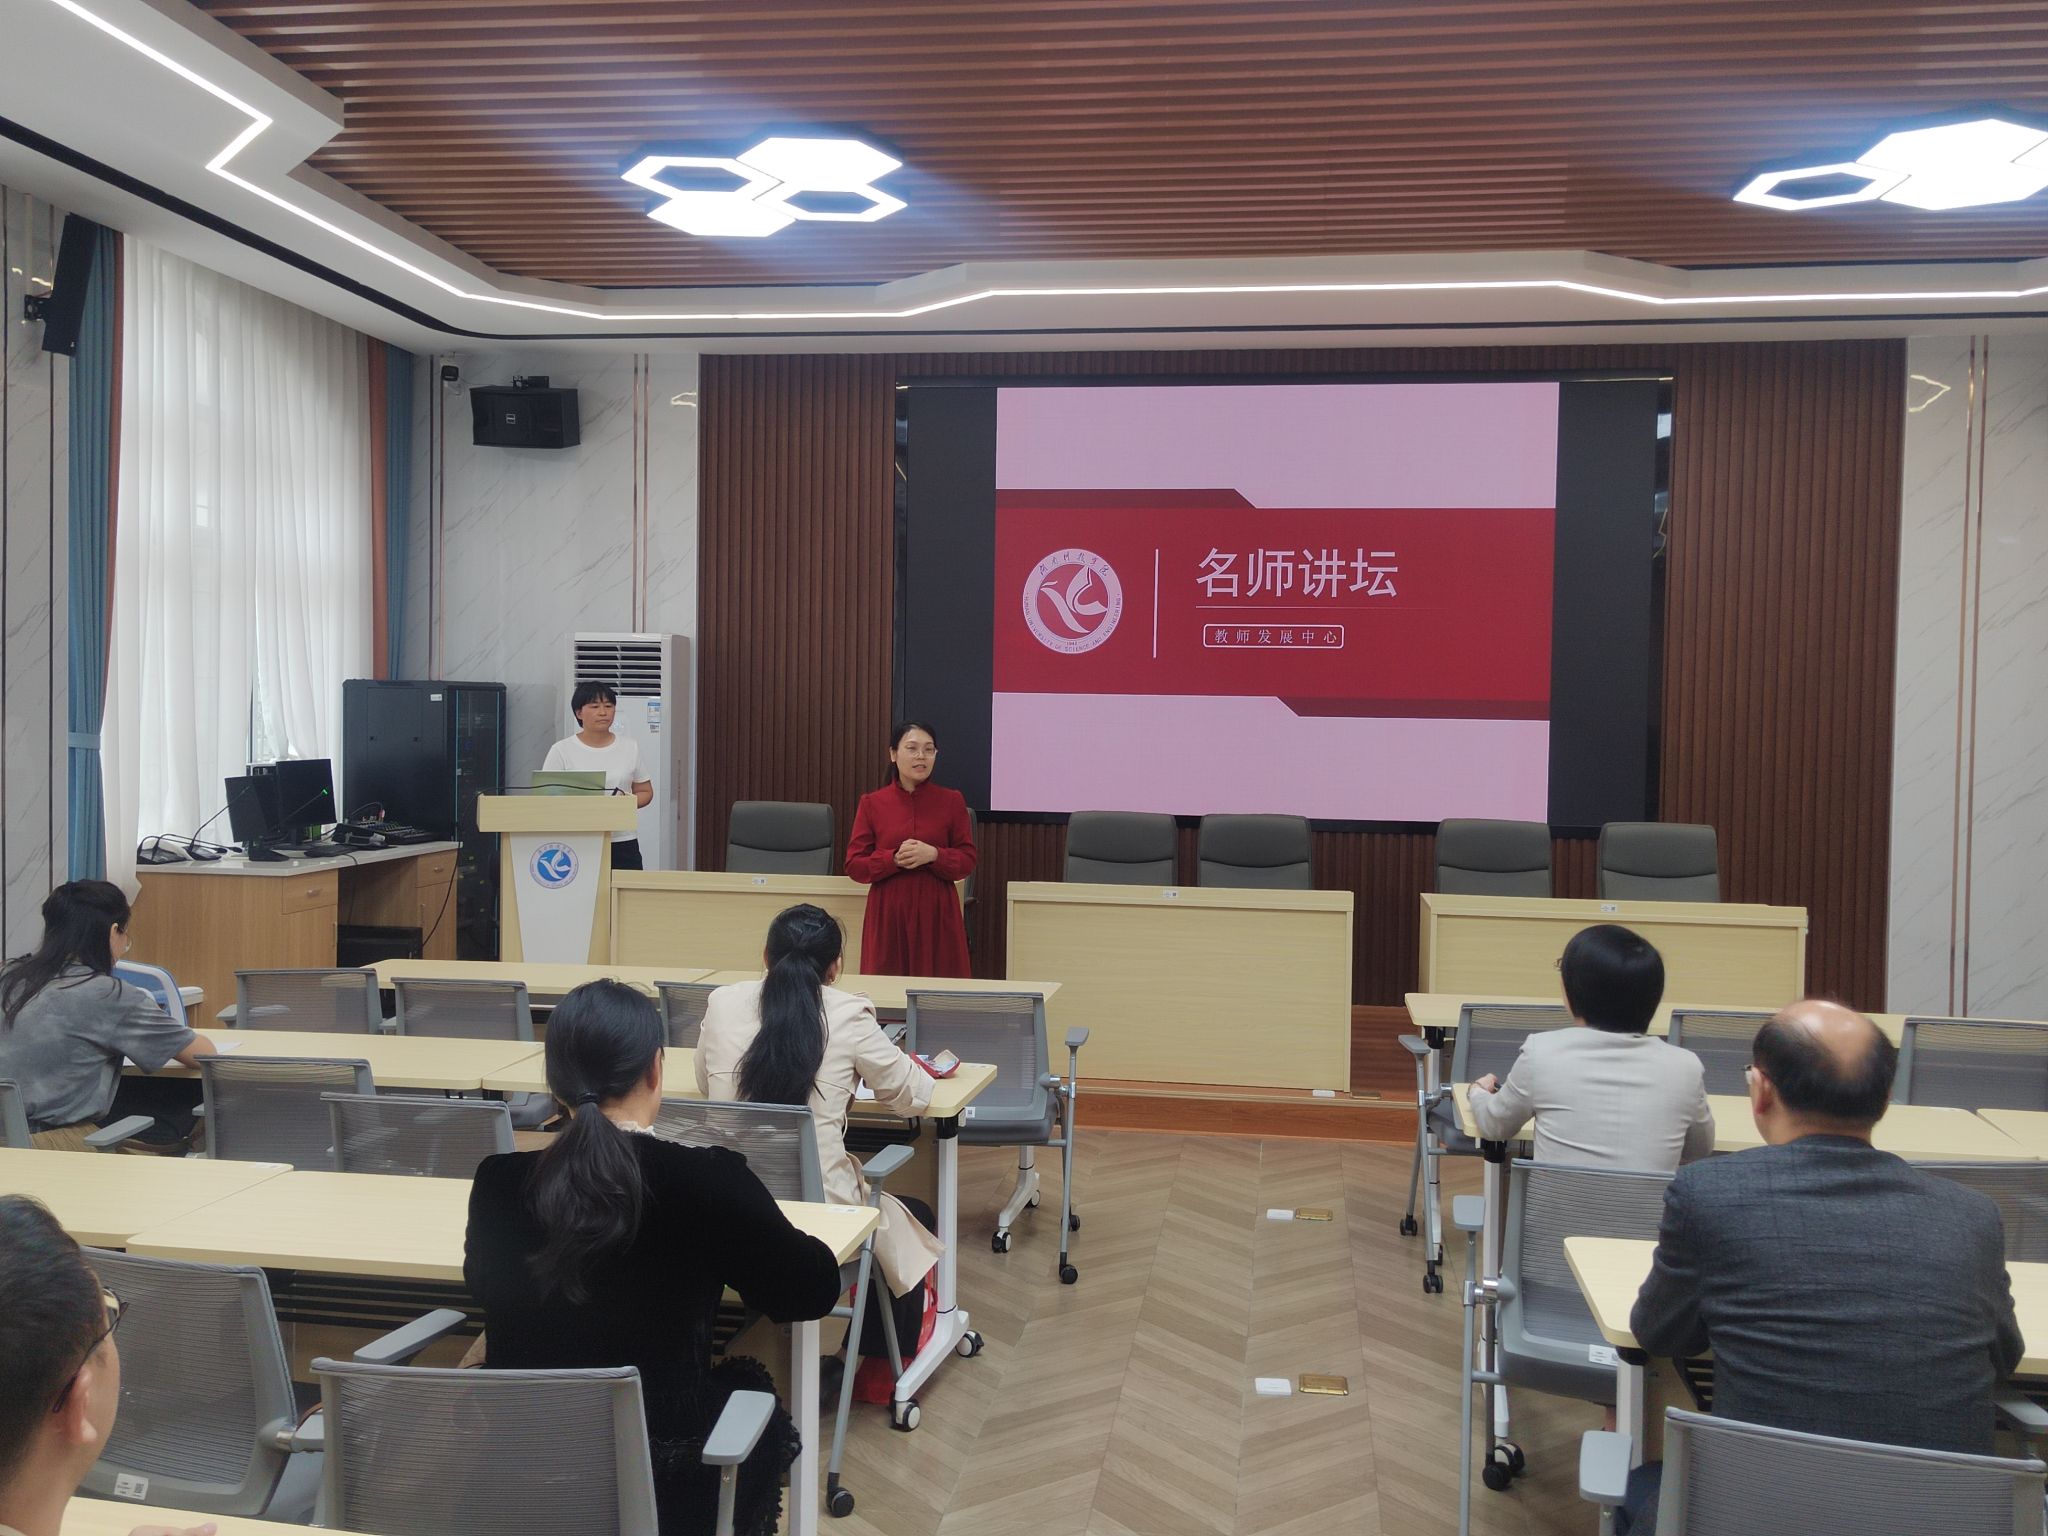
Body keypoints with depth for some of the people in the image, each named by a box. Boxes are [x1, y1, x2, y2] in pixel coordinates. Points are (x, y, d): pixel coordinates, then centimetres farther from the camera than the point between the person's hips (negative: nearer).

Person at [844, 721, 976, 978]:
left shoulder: (951, 801, 4)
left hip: (938, 916, 0)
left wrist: (933, 855, -15)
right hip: (887, 917, 0)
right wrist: (894, 858, -15)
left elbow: (967, 862, 3)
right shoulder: (872, 803, 4)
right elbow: (855, 865, 1)